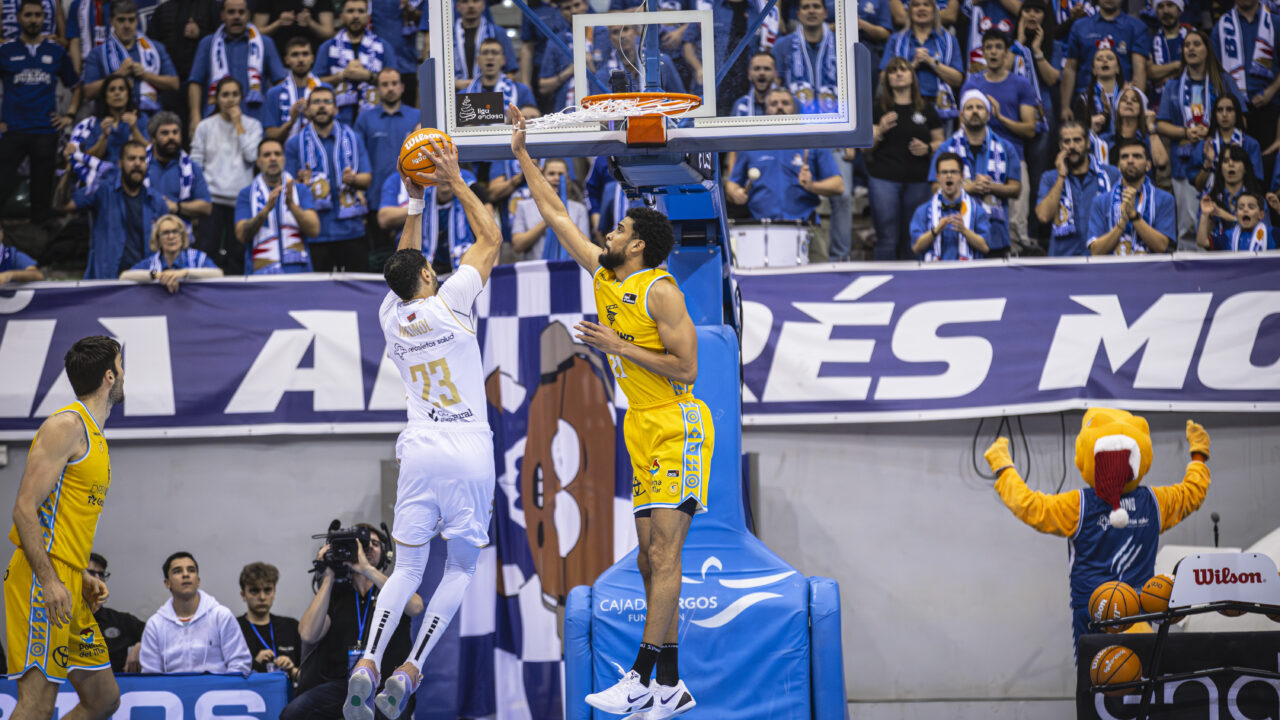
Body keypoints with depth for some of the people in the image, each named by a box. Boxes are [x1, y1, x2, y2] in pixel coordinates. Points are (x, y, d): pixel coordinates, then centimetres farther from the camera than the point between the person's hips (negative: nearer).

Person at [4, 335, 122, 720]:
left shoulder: (94, 437, 21)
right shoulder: (66, 425, -9)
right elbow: (25, 509, -16)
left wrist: (83, 577, 15)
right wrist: (50, 581, -22)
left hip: (69, 586, 10)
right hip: (43, 583, -10)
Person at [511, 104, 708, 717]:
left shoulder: (661, 292, -12)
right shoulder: (604, 276, 12)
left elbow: (686, 369, -16)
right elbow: (556, 215, 20)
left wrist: (618, 347, -16)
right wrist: (522, 155, 19)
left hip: (677, 429, -9)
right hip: (643, 432, 9)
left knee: (664, 555, -13)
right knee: (652, 561, 5)